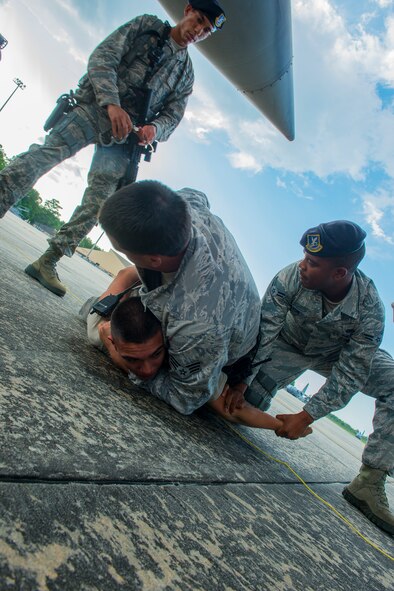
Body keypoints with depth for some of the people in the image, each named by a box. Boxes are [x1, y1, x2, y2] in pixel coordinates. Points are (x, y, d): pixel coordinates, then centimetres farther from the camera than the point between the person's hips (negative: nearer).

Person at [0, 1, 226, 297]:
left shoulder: (186, 74, 23)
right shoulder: (146, 25, 12)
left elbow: (173, 113, 15)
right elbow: (102, 58, 1)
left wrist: (155, 128, -10)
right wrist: (112, 103, -16)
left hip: (125, 136, 2)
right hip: (96, 108, -1)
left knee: (99, 199, -13)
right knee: (49, 151, -26)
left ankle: (48, 261, -12)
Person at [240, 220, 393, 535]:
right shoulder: (291, 278, -33)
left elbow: (350, 373, -27)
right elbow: (262, 334, -31)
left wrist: (306, 417, -27)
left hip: (340, 354, 0)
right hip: (289, 347, 0)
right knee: (248, 403, -14)